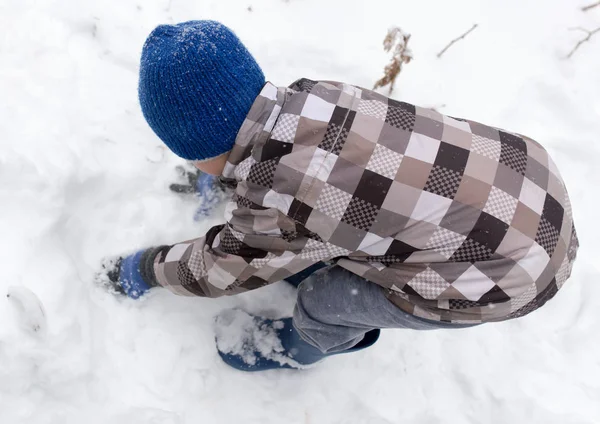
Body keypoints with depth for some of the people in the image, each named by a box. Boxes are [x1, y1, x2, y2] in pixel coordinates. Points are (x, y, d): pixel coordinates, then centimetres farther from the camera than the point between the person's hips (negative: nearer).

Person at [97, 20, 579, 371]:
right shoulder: (308, 95, -6)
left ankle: (299, 347, 36)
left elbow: (217, 270, -4)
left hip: (514, 263, -7)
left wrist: (143, 270, 15)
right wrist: (218, 176, 36)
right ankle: (329, 259, 43)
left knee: (325, 298, 4)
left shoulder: (273, 211, -27)